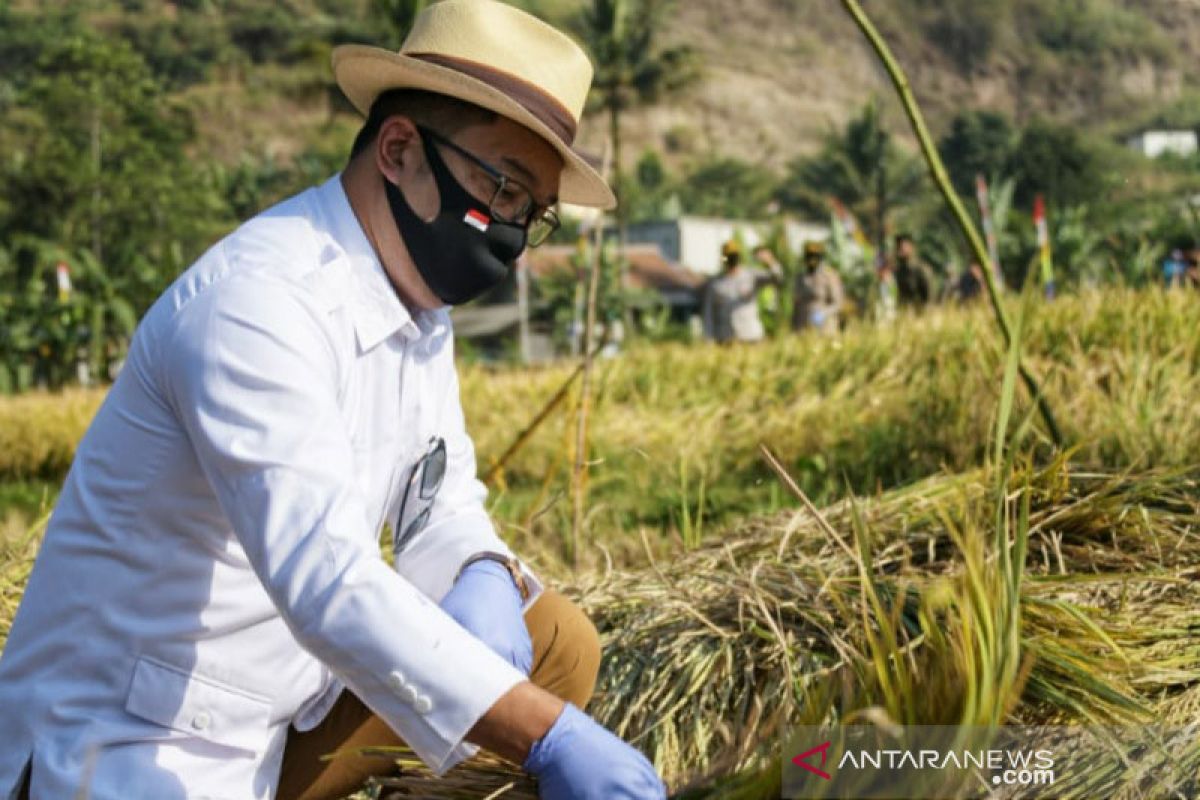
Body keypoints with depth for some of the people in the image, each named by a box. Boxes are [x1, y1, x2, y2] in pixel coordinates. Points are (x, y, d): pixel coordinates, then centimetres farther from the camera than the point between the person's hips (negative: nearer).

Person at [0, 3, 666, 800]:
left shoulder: (418, 300, 3)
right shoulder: (257, 302, -24)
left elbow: (444, 508, 9)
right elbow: (325, 579, -34)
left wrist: (484, 585, -14)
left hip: (288, 706, 9)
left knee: (560, 644, 3)